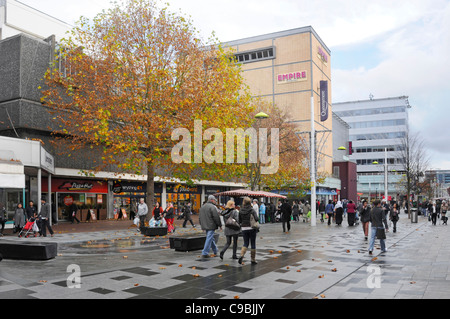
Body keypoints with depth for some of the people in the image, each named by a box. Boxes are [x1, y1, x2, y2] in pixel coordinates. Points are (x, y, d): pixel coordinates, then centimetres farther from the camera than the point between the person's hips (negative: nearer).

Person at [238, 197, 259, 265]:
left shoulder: (241, 211, -1)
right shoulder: (252, 210, -9)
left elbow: (239, 221, 2)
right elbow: (256, 219, -20)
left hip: (244, 228, 3)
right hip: (252, 228, -2)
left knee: (245, 243, 12)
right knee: (253, 244, 9)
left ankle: (241, 255, -12)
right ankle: (253, 260, 14)